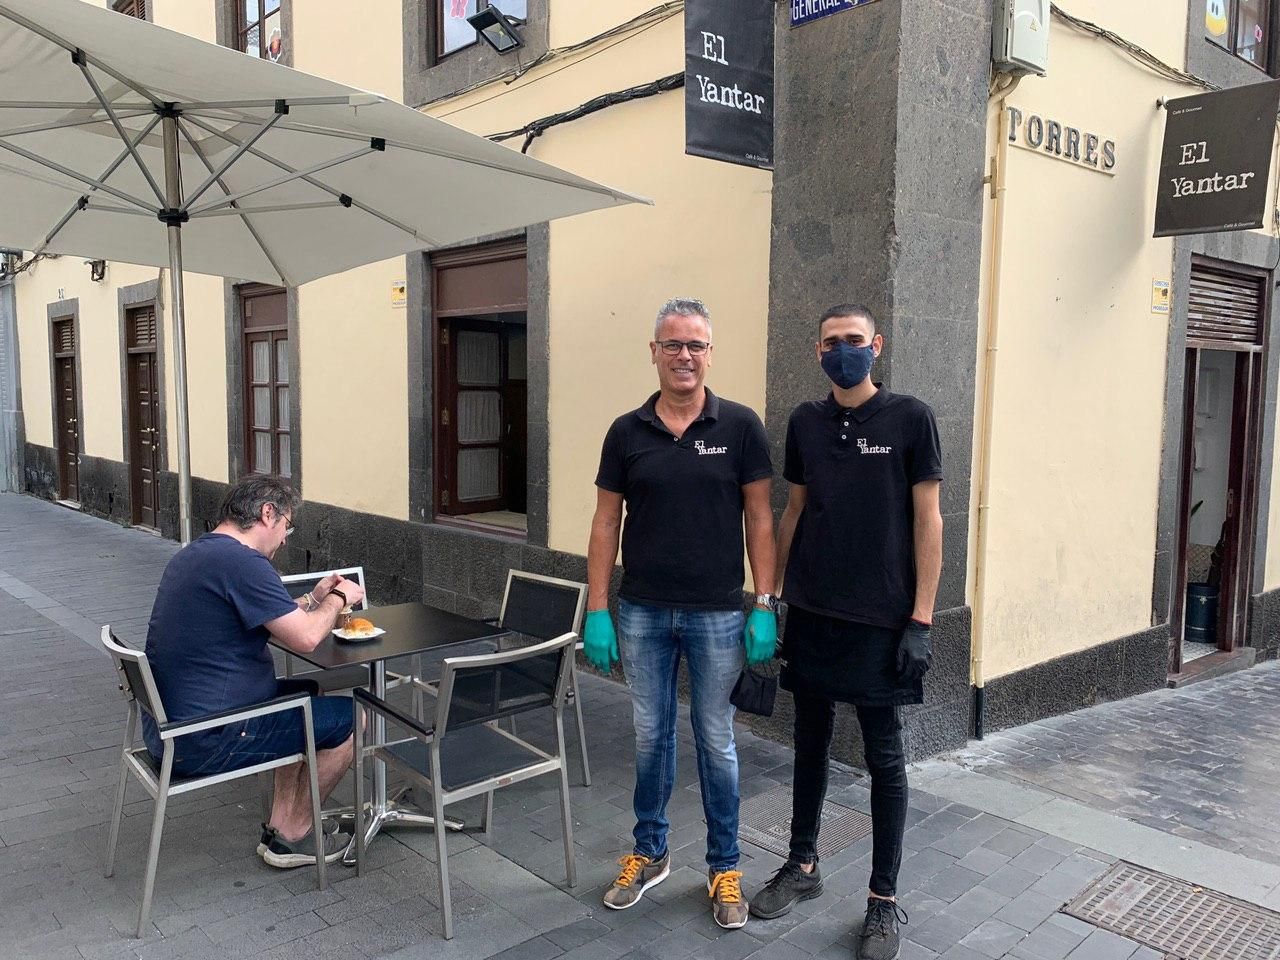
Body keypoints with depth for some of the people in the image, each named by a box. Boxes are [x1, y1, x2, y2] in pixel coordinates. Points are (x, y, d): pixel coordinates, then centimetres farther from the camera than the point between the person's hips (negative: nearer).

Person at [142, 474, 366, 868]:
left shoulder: (194, 553, 11)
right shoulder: (242, 561, -21)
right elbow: (304, 638, -21)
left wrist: (313, 599, 15)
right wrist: (338, 598, -3)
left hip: (169, 722, 11)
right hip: (202, 741, -10)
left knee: (308, 694, 23)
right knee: (350, 718, -2)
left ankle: (280, 826, 23)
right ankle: (292, 835, 15)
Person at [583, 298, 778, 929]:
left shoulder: (740, 426, -5)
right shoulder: (627, 432, 1)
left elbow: (759, 519, -2)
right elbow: (606, 523, 3)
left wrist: (765, 606, -7)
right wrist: (596, 612, -1)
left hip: (717, 615, -2)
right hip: (642, 614, 2)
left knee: (715, 741, 11)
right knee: (651, 735, 15)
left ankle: (724, 867, 28)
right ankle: (649, 853, 34)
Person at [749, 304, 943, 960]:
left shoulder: (909, 419, -5)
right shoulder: (805, 422, 6)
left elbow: (928, 521, -6)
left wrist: (920, 619, -11)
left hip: (880, 618, -4)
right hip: (811, 611, 4)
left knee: (884, 758, 6)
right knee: (811, 741, 15)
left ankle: (884, 899, 21)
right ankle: (803, 866, 33)